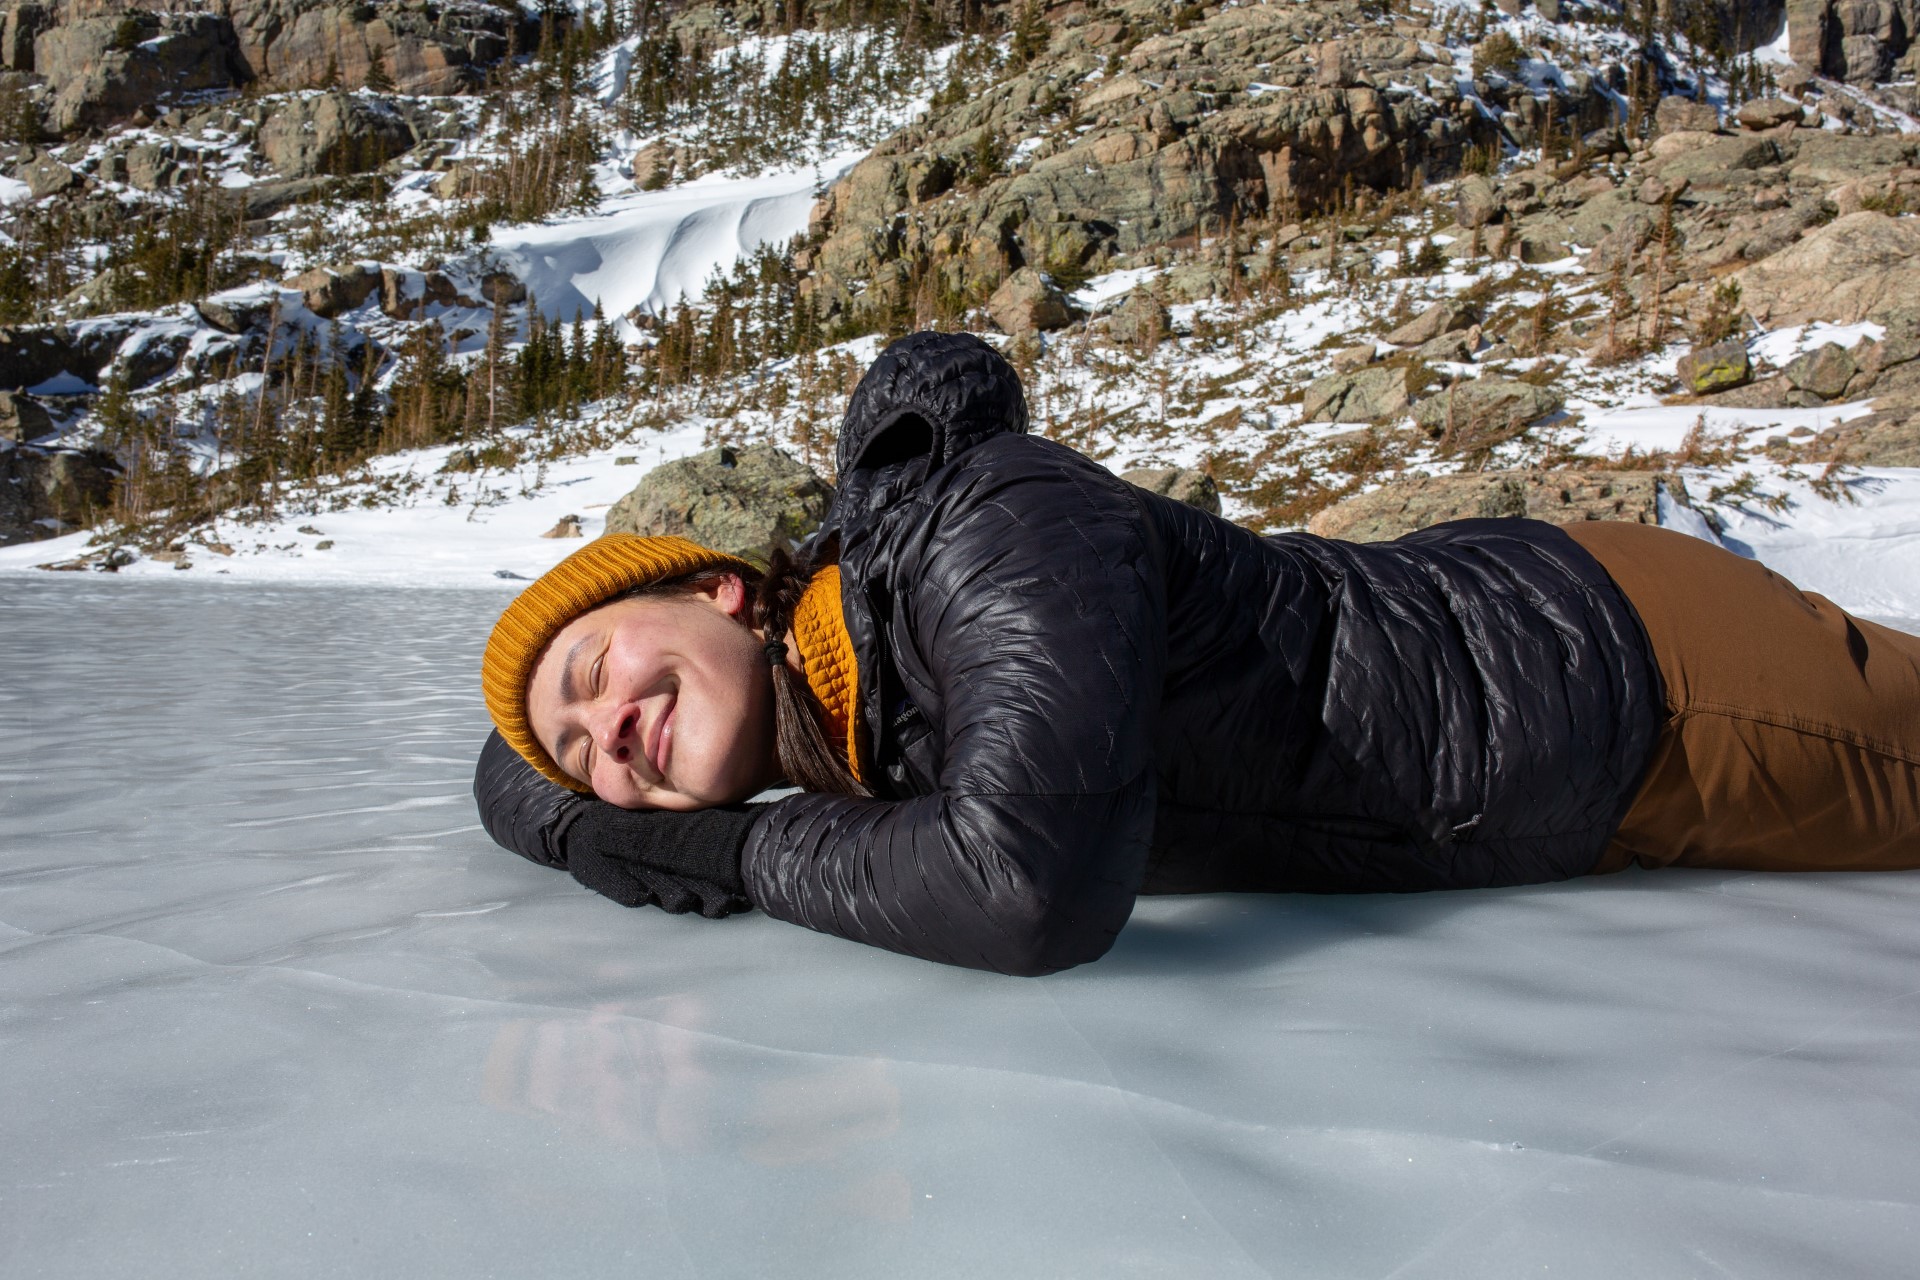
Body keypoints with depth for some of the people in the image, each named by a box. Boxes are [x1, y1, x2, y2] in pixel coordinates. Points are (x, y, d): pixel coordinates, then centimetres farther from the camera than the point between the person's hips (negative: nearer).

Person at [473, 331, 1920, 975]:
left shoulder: (992, 525, -33)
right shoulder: (828, 728, -8)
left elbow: (1036, 886, -47)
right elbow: (508, 771, 6)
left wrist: (749, 854, -29)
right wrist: (590, 832, -18)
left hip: (1630, 669, -7)